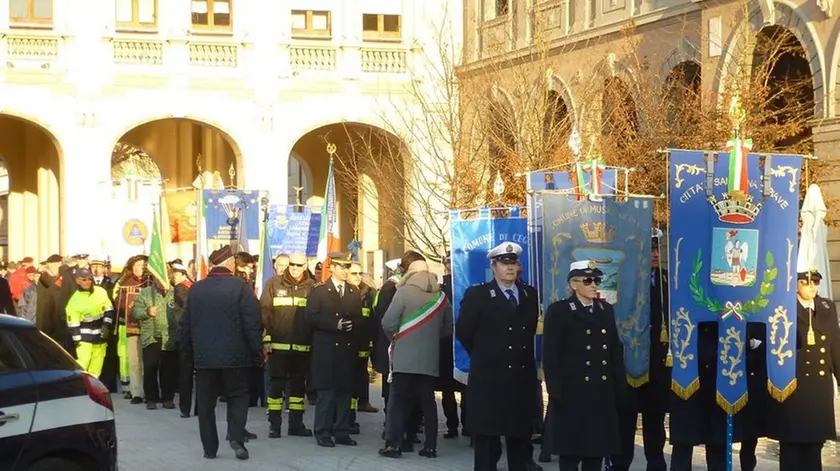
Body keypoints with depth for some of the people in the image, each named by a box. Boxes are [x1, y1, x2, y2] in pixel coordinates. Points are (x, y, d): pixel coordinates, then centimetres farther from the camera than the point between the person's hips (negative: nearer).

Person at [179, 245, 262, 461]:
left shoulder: (196, 289, 5)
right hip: (235, 355, -3)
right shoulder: (241, 287, -7)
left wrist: (189, 351, 16)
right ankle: (236, 438, -7)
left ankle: (209, 447, 10)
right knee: (238, 396, 10)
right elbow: (252, 323, -11)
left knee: (206, 403, 9)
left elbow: (185, 325, 8)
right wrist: (257, 351, -3)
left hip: (204, 356, 3)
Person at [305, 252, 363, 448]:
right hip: (326, 349, -4)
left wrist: (352, 324, -9)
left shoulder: (355, 293, 16)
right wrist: (334, 324, -16)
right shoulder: (319, 291, 3)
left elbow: (359, 318, 13)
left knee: (345, 391, 4)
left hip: (348, 349, 4)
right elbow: (311, 317, -7)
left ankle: (342, 432, 11)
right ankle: (323, 434, 2)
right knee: (326, 392, -3)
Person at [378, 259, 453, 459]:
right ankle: (430, 446, 7)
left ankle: (394, 444, -3)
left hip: (404, 358, -4)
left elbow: (388, 323, -12)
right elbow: (449, 327, 13)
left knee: (398, 401, 0)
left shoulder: (404, 291, -6)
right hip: (430, 359, 4)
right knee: (428, 402, 8)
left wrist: (394, 337, 7)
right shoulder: (440, 296, 8)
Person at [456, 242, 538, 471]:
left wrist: (522, 355, 12)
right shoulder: (477, 295, -4)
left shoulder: (530, 294, 9)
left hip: (522, 378, 4)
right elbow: (462, 332, -1)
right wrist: (483, 355, 5)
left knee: (520, 439, 9)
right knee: (487, 442, 0)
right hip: (489, 379, -4)